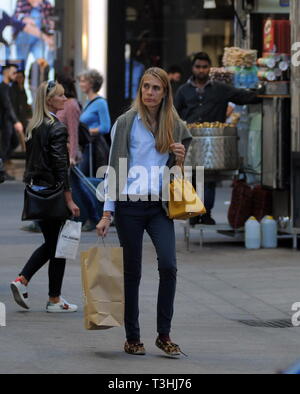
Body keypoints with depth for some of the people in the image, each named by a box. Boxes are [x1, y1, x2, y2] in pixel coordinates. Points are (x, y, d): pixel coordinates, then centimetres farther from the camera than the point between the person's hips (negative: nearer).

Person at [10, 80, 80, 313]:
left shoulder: (33, 127, 9)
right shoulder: (56, 128, -15)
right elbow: (61, 166, -19)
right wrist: (69, 200, -17)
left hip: (36, 190, 8)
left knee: (50, 243, 18)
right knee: (58, 245, 2)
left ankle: (22, 280, 5)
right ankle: (55, 300, 8)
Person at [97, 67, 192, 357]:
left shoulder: (175, 126, 9)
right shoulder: (126, 123, 1)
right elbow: (113, 168, 1)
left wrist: (180, 159, -5)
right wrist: (107, 213, -4)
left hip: (159, 206, 2)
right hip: (130, 205, -2)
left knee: (168, 265, -14)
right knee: (132, 271, 2)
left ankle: (164, 334, -4)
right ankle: (132, 338, 12)